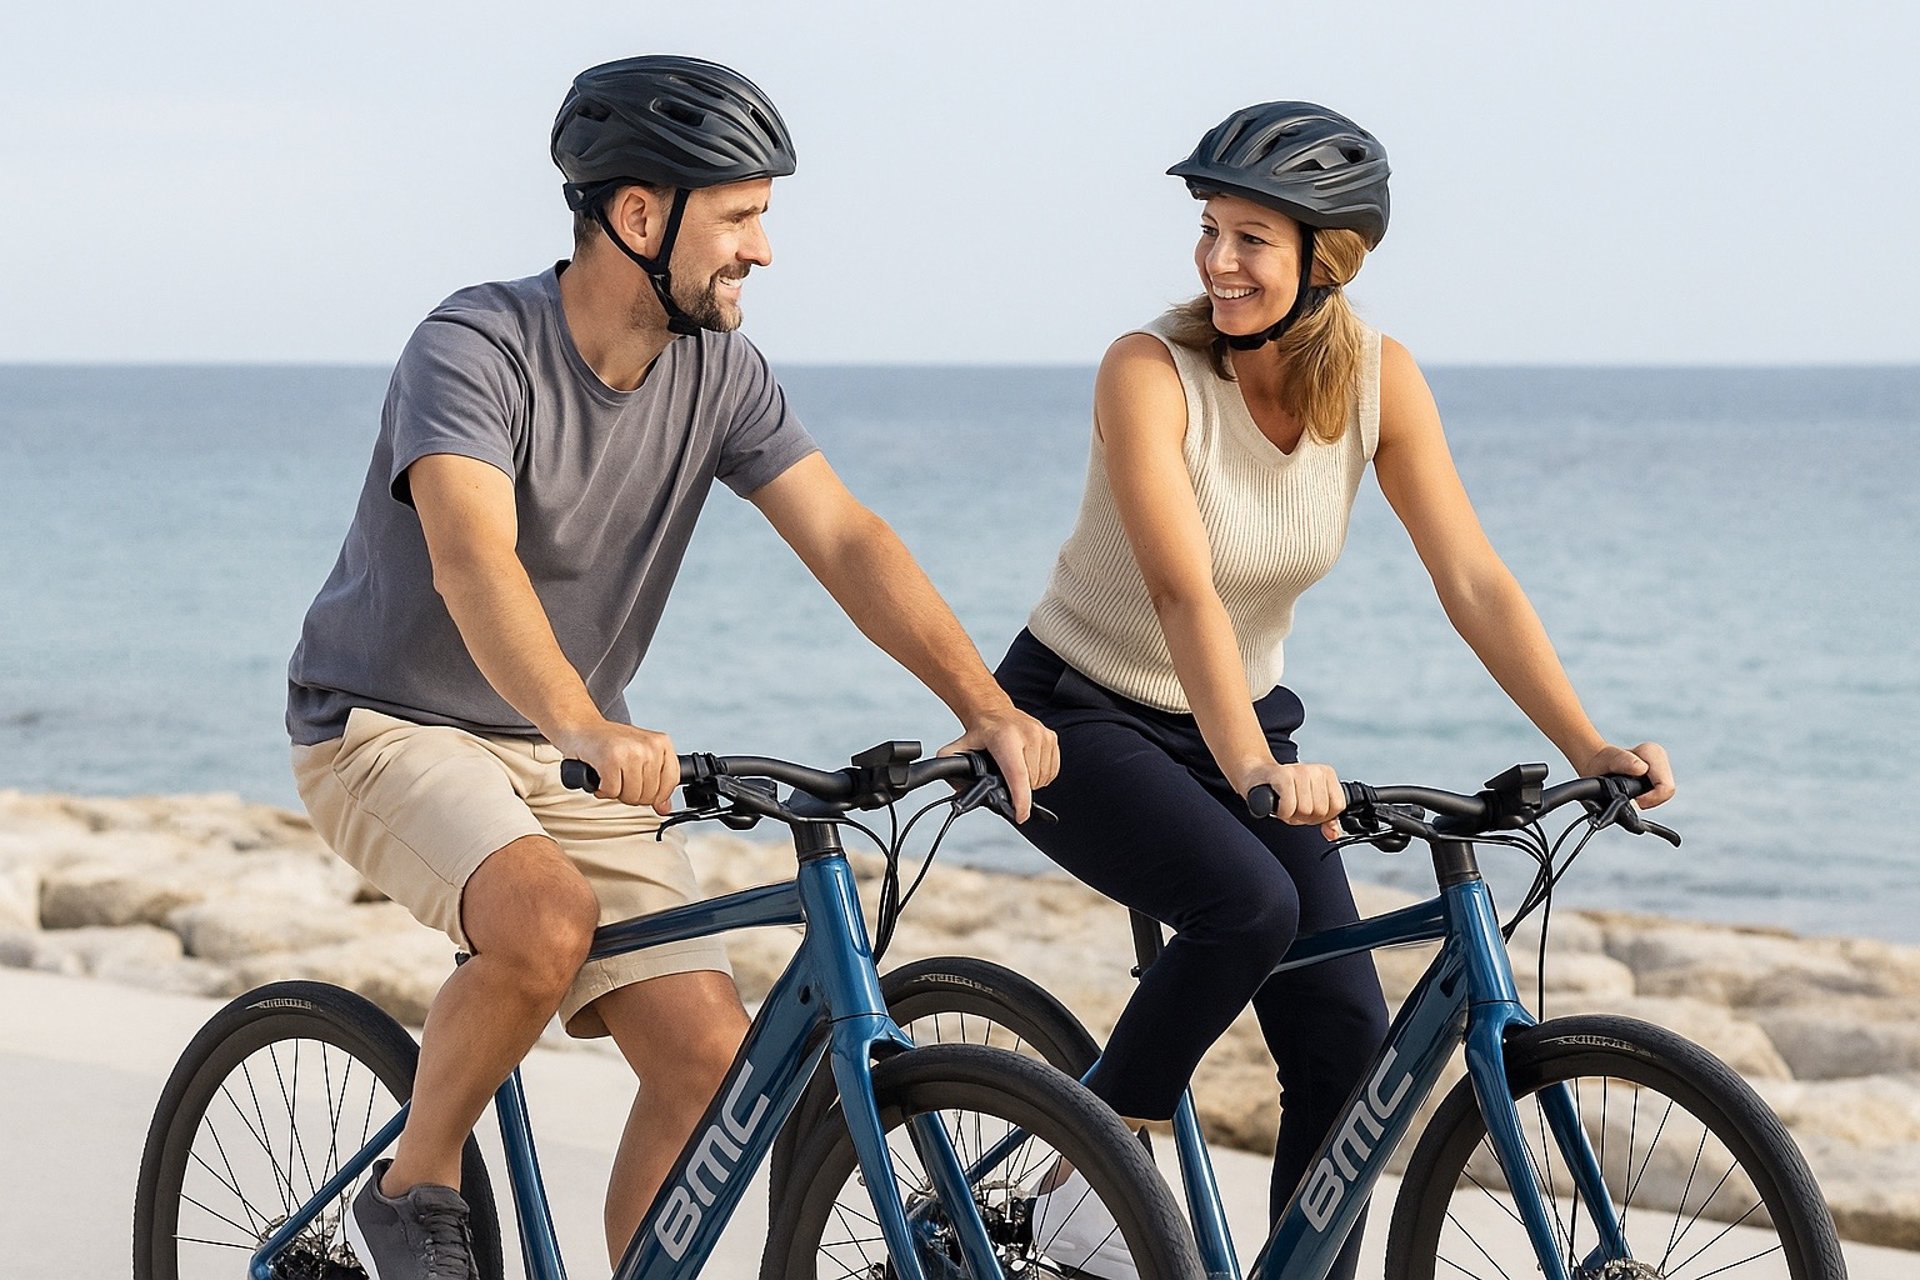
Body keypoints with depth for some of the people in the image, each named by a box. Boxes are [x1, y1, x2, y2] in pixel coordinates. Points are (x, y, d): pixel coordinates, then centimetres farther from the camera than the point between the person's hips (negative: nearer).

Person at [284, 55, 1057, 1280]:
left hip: (577, 748, 6)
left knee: (712, 1054, -9)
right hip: (392, 725, -6)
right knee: (547, 918, -35)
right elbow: (474, 561, -39)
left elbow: (848, 540, -9)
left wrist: (989, 707, -23)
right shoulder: (477, 350, -23)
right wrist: (587, 730, -55)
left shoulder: (719, 371, -4)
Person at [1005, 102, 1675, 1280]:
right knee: (1249, 903, -32)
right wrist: (1253, 770, -49)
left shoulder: (1380, 378, -10)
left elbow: (1475, 582, -11)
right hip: (1081, 718, -5)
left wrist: (1592, 750, -20)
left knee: (1348, 1039, -8)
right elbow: (1183, 590, -35)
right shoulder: (1151, 372, -23)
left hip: (1242, 724, 5)